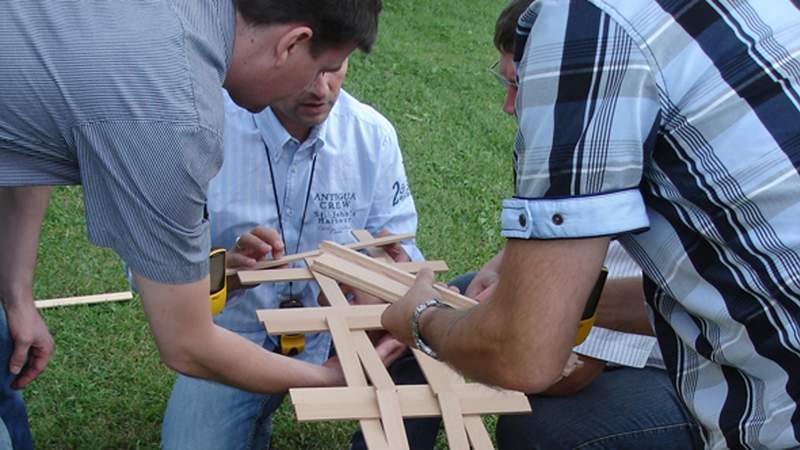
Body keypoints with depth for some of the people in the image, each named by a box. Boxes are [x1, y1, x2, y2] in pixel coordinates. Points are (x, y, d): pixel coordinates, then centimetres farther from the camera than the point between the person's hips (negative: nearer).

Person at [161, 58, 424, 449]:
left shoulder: (374, 134, -7)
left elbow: (399, 246, 1)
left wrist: (393, 259, -24)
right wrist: (224, 263, -35)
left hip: (335, 334, 3)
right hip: (233, 339, -2)